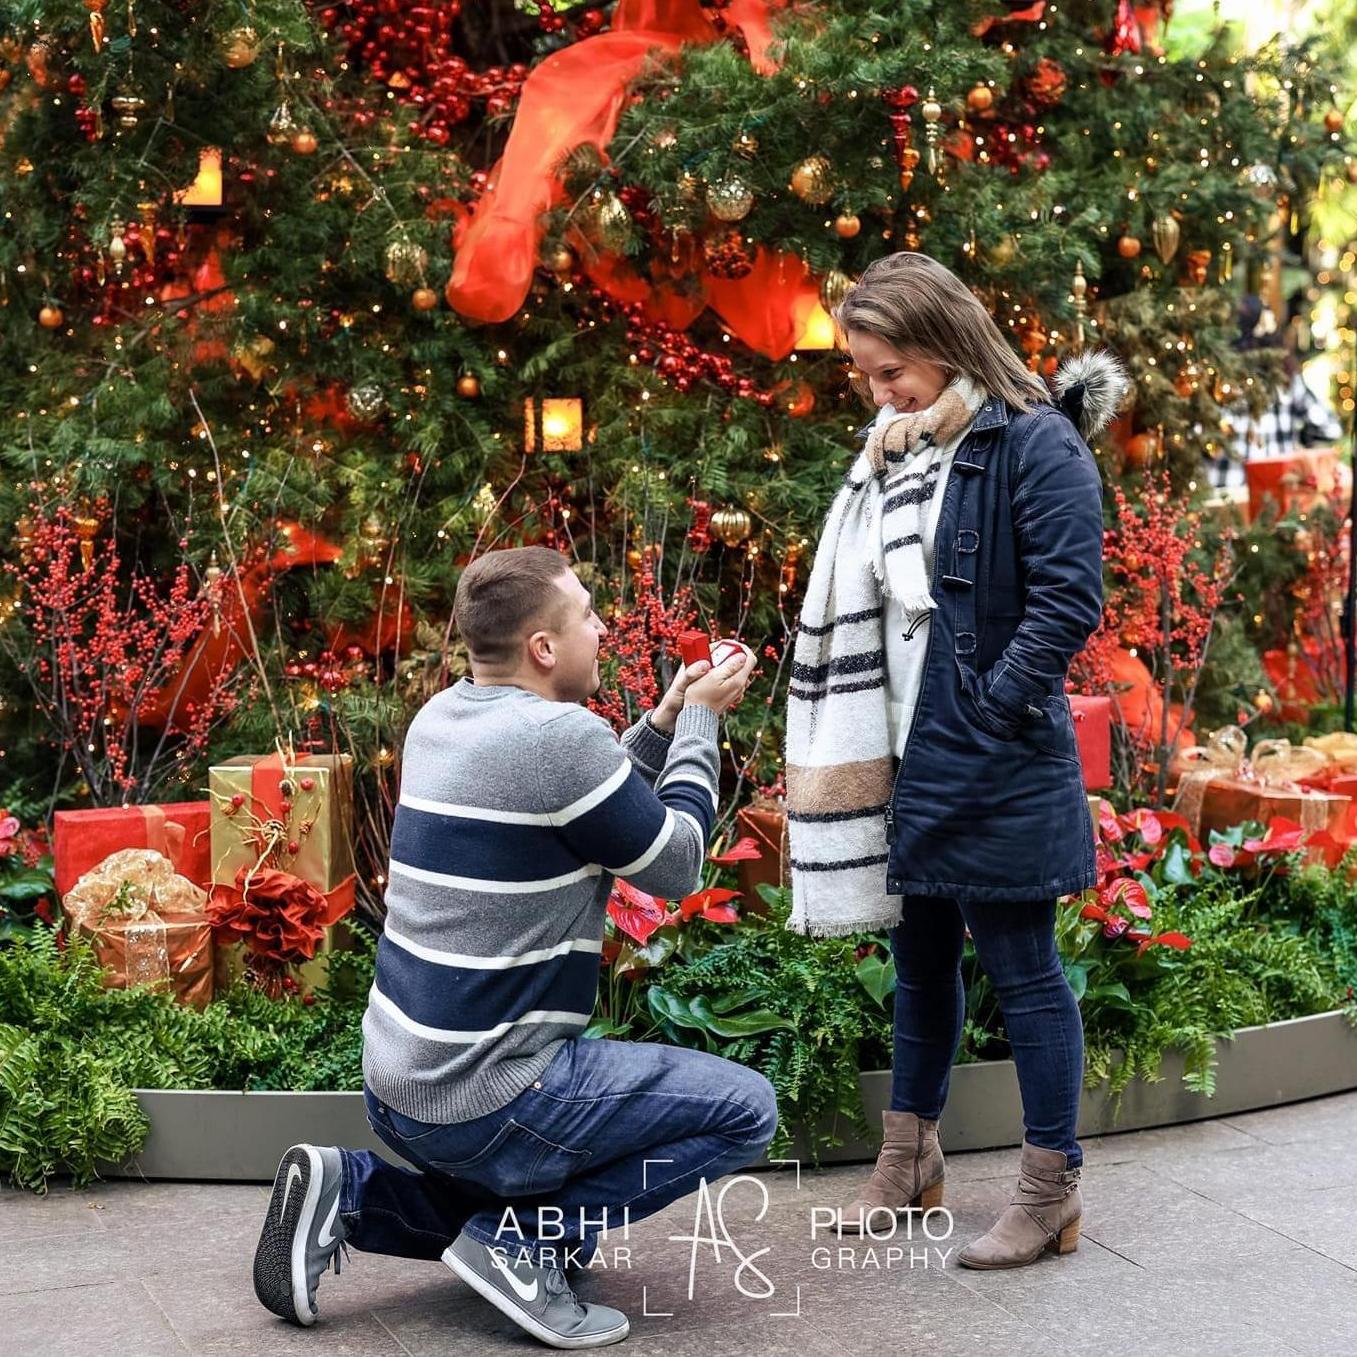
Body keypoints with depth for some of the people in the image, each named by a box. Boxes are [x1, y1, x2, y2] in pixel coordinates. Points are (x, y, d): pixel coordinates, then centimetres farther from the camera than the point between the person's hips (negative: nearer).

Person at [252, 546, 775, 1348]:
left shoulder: (444, 718, 8)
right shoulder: (559, 736, -19)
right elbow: (675, 866, -5)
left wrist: (666, 722, 15)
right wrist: (701, 723, 5)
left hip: (402, 1085, 9)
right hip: (483, 1100, -9)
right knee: (746, 1110, -1)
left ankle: (349, 1193, 10)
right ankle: (527, 1240, -6)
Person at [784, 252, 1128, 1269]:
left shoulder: (1035, 445, -11)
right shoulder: (894, 459, 11)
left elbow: (1071, 596, -17)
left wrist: (992, 711, -18)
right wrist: (862, 739, 8)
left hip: (996, 766, -8)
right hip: (907, 763, 8)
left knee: (1022, 969, 1)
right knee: (921, 960, 18)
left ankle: (1053, 1193, 12)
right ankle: (909, 1162, 32)